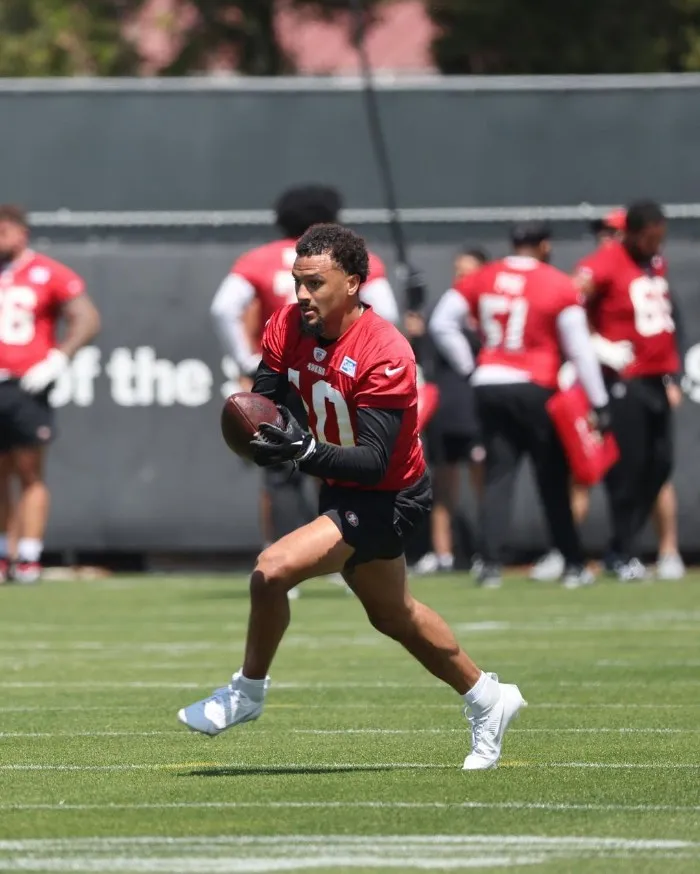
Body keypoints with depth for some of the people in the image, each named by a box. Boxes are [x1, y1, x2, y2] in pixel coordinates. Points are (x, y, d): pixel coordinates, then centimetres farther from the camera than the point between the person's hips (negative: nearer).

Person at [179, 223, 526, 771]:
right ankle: (487, 699, 43)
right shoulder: (289, 327, -9)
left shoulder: (385, 355, -29)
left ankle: (248, 691, 1)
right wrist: (257, 433, -28)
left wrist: (306, 450, -46)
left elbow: (376, 463, -32)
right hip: (343, 492, 8)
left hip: (389, 497, -8)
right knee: (393, 616, 24)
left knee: (272, 571, -22)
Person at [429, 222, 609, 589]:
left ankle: (491, 564, -5)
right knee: (553, 480, 6)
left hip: (489, 386, 3)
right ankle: (573, 565, 11)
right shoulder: (559, 286, -6)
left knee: (497, 476, 5)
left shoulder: (480, 280, 5)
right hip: (534, 389, -3)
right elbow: (579, 348, -6)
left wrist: (469, 367, 11)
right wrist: (599, 402, -1)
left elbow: (442, 324, 5)